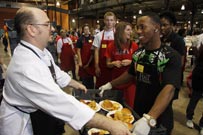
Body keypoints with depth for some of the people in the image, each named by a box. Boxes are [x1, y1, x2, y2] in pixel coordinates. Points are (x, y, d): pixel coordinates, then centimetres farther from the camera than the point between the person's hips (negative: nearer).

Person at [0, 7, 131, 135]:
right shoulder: (26, 66, -36)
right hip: (21, 123, -7)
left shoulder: (40, 50, -6)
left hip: (35, 111, 8)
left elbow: (55, 72, 11)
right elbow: (62, 103, -41)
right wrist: (110, 124, -39)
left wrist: (75, 84, 16)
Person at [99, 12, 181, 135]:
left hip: (159, 120, -5)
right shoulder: (138, 53, -1)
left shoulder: (171, 56, -20)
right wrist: (110, 84, 7)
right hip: (137, 112, 5)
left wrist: (149, 119, -43)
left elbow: (169, 89, -32)